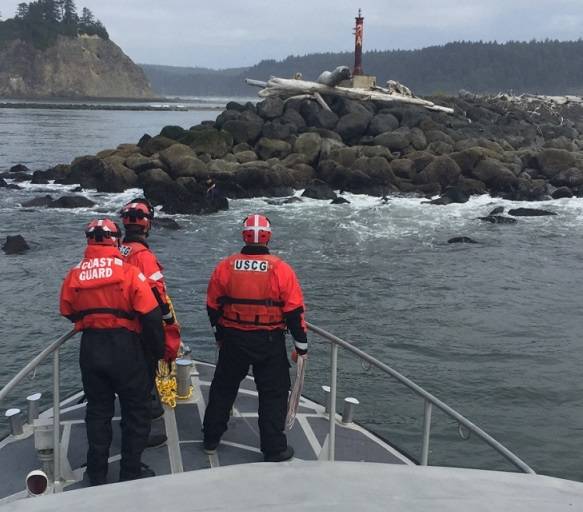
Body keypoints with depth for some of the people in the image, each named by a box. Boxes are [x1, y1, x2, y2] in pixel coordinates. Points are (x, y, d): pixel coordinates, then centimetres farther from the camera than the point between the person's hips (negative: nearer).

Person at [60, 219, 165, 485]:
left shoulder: (73, 275, -1)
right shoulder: (128, 272, -12)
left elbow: (69, 313, 11)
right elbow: (151, 316, -13)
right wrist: (158, 349, 1)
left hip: (90, 350, 4)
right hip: (125, 349, -4)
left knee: (98, 411, 18)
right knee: (136, 411, 12)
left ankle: (97, 474, 26)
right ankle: (131, 471, 19)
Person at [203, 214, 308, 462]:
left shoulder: (225, 267, -4)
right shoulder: (281, 270, -11)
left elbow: (213, 306, 6)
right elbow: (294, 311, -10)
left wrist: (220, 334, 21)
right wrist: (301, 344, 1)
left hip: (233, 339, 3)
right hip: (270, 342, -2)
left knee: (223, 388, 20)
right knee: (273, 393, 10)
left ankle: (211, 439, 31)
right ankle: (274, 448, 15)